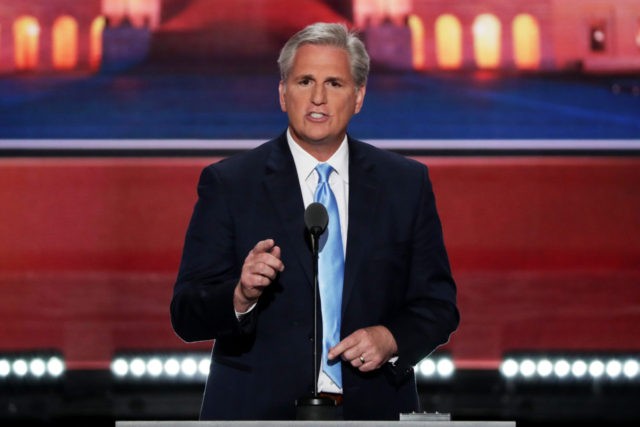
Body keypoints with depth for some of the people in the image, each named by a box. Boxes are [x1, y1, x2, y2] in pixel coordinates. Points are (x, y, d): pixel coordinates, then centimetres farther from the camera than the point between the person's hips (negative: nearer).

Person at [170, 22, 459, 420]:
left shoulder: (407, 183, 4)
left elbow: (438, 303, 6)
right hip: (257, 412, -2)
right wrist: (241, 297, -25)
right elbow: (187, 315, -6)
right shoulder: (227, 184, -2)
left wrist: (391, 339, -13)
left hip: (372, 412, 2)